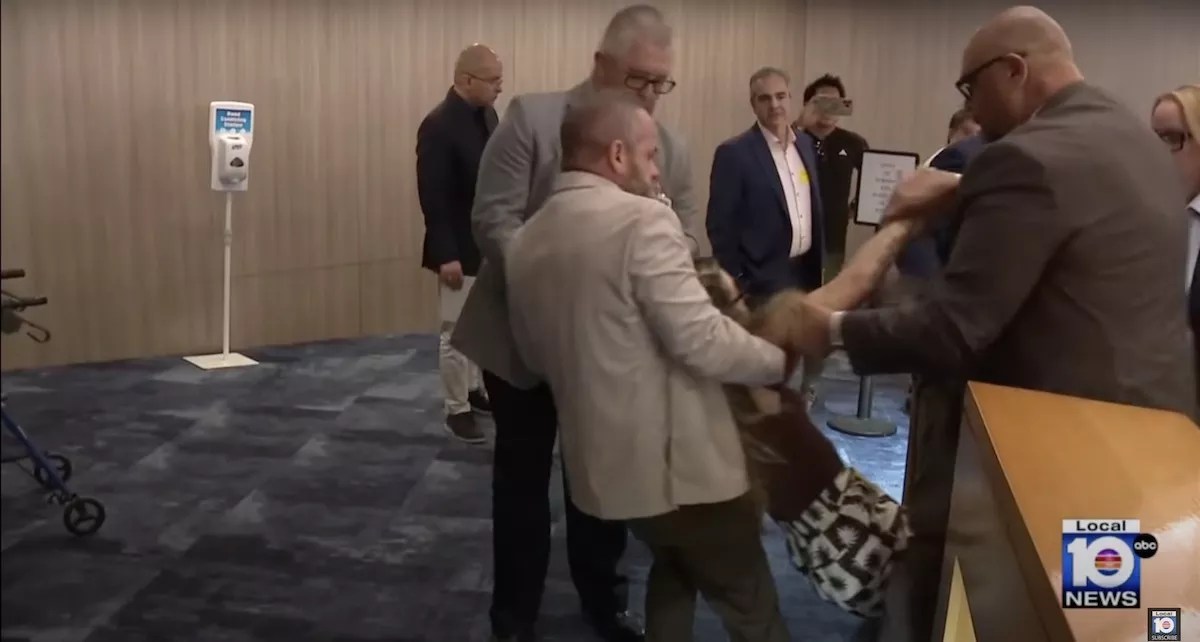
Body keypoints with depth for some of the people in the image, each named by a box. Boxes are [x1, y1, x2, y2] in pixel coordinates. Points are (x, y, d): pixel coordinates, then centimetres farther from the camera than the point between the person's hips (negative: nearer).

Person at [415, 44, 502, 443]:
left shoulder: (488, 114, 6)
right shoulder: (439, 125, -18)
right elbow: (432, 196, -20)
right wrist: (446, 255, -22)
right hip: (461, 247, -8)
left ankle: (474, 390, 33)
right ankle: (456, 410, 15)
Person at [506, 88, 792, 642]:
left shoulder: (526, 241, 5)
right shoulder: (641, 219, -19)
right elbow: (704, 343, -23)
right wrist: (780, 361, -6)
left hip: (601, 462, 8)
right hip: (678, 462, -8)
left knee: (676, 565, 31)